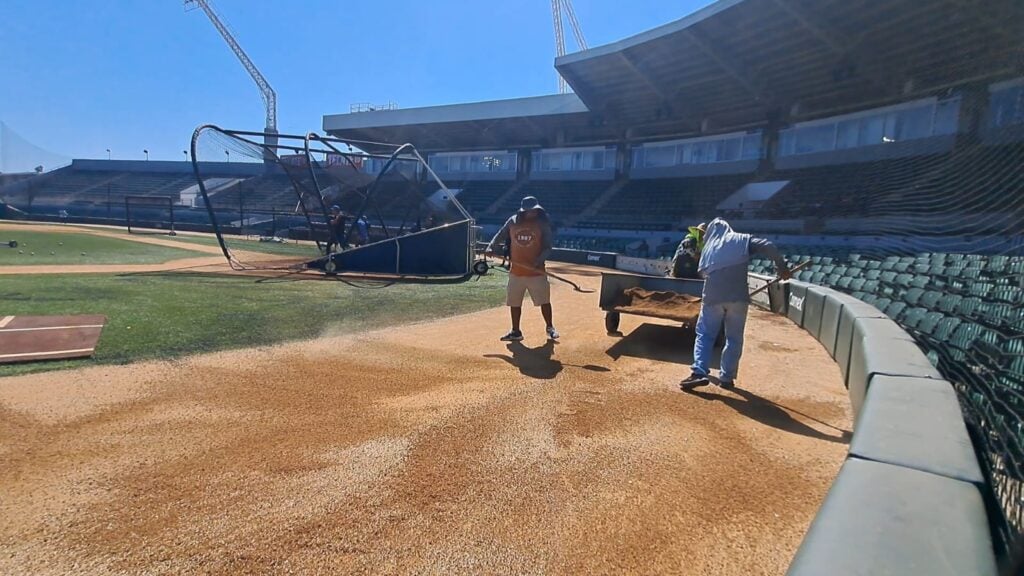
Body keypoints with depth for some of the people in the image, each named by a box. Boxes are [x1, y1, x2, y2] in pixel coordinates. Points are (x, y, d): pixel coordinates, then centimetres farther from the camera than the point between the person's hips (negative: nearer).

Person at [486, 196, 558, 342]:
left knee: (544, 301, 2)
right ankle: (515, 332, 23)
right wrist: (491, 247, -8)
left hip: (536, 272, -3)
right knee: (514, 302, 10)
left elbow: (547, 247, -7)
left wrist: (539, 260, -22)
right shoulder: (512, 221, 2)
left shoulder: (543, 224, -4)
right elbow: (500, 236, 9)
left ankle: (550, 328, 21)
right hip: (516, 272, 3)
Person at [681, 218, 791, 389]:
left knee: (704, 334, 9)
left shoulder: (709, 246, 21)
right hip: (738, 296, -1)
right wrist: (782, 266, 10)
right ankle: (727, 377, 11)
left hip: (712, 296, 1)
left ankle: (699, 372, -6)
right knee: (734, 338, 11)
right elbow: (768, 247, 1)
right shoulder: (743, 239, 14)